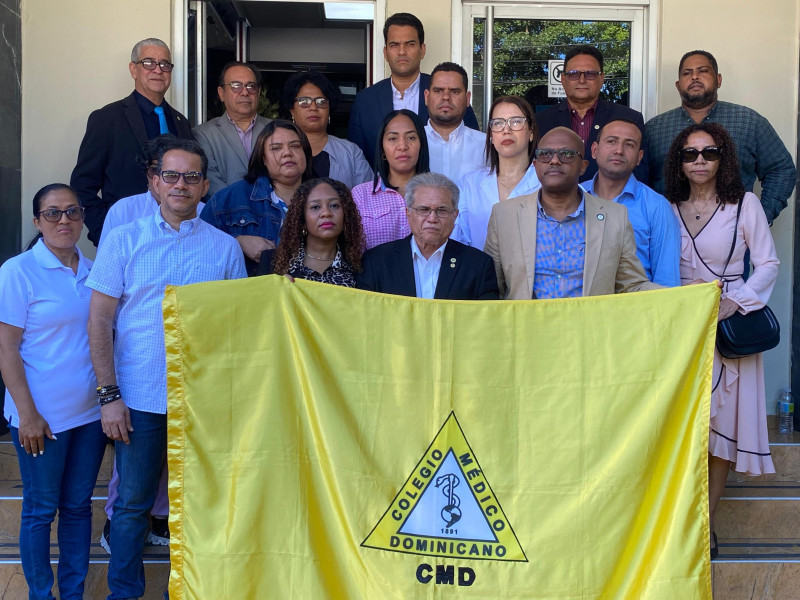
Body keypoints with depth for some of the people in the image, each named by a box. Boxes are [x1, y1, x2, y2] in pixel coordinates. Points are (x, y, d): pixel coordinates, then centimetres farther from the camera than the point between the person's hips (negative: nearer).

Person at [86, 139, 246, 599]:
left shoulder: (225, 247, 4)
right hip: (139, 399, -1)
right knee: (133, 502, 8)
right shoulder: (124, 241, 1)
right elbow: (100, 322, 0)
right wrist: (109, 395, -7)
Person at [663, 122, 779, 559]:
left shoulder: (745, 204, -2)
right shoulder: (668, 208, 6)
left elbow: (767, 265, -1)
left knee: (723, 418, 0)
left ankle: (705, 522, 11)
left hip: (730, 322, -2)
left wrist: (734, 302, -14)